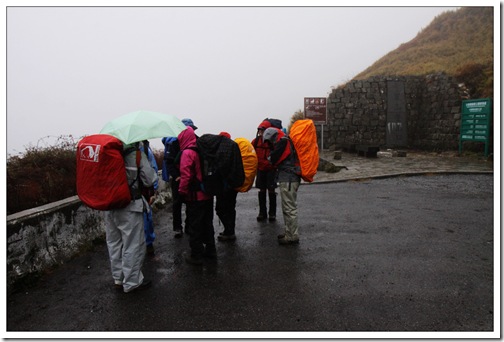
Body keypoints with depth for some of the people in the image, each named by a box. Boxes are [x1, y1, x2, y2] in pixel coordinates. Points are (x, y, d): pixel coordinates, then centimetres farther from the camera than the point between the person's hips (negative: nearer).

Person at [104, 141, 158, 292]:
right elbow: (149, 179, -12)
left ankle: (118, 278, 32)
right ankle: (131, 282, 16)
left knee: (114, 243, 18)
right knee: (133, 244, 6)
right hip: (129, 206, -6)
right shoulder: (136, 153, -13)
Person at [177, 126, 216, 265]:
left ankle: (196, 255, 11)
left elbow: (186, 175, -21)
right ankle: (210, 250, 29)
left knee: (194, 226, 3)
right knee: (207, 223, 18)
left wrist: (182, 191, -10)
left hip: (195, 196, -7)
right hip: (208, 193, 7)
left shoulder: (187, 152, -15)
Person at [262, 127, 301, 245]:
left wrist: (270, 157, 7)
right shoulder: (285, 142, 20)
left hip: (288, 180, -11)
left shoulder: (283, 142, -11)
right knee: (288, 207, 18)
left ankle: (292, 236, 0)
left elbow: (274, 159, -13)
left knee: (289, 208, -6)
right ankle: (289, 232, 28)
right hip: (289, 179, 11)